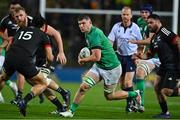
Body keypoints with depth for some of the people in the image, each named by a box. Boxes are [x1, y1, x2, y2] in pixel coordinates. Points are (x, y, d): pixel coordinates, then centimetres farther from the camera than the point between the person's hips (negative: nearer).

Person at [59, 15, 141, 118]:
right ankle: (71, 111, 0)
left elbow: (96, 57, -28)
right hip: (98, 67, 8)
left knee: (109, 96, 7)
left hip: (111, 68, -8)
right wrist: (85, 58, 6)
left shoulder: (95, 34, -25)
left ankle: (135, 94, 26)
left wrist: (82, 60, -12)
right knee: (83, 86, -8)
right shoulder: (88, 34, 5)